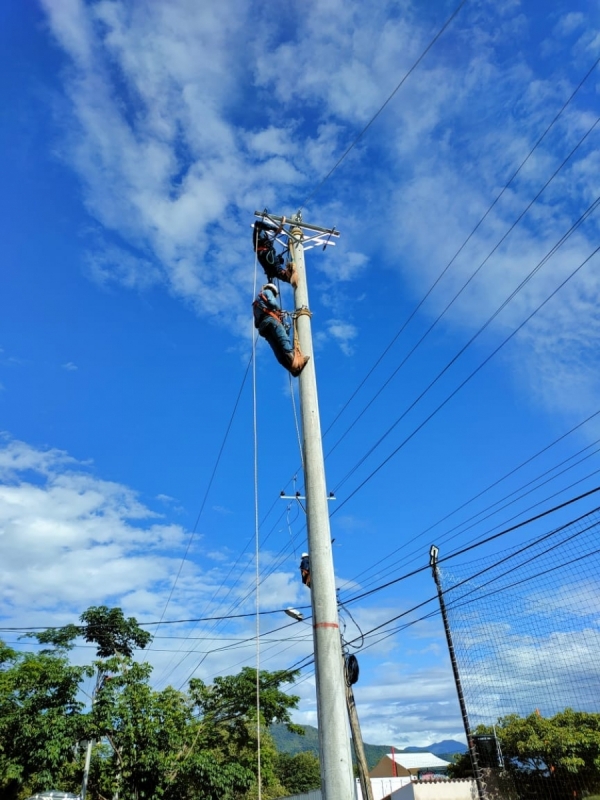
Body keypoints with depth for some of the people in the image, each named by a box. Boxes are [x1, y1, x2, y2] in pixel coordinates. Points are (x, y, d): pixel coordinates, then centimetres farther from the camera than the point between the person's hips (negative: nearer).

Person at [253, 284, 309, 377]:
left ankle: (293, 368, -26)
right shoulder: (267, 291, 20)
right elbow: (272, 302, -3)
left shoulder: (257, 302, 40)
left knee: (279, 352, -12)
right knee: (284, 340, -25)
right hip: (270, 319, -7)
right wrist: (279, 310, 15)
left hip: (262, 326, 7)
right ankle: (294, 360, -46)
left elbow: (256, 323, 30)